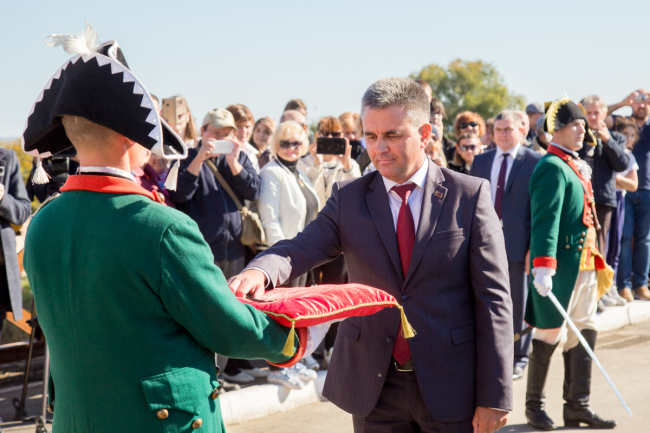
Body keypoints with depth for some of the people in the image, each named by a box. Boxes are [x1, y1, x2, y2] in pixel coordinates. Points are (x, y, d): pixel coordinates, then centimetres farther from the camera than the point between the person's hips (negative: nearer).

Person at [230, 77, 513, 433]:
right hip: (373, 388, 2)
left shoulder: (470, 195, -3)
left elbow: (493, 300, -5)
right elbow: (300, 249, -10)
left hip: (451, 387, -2)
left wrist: (495, 397, -9)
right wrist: (259, 271, -34)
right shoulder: (348, 197, 4)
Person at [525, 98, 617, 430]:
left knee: (585, 333, 11)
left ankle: (577, 406, 19)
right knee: (549, 333, 0)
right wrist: (543, 266, -29)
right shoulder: (552, 167, -13)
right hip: (561, 266, -10)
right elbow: (545, 220, -22)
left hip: (584, 264, 10)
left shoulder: (576, 166, 17)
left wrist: (595, 259, 21)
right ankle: (535, 406, 14)